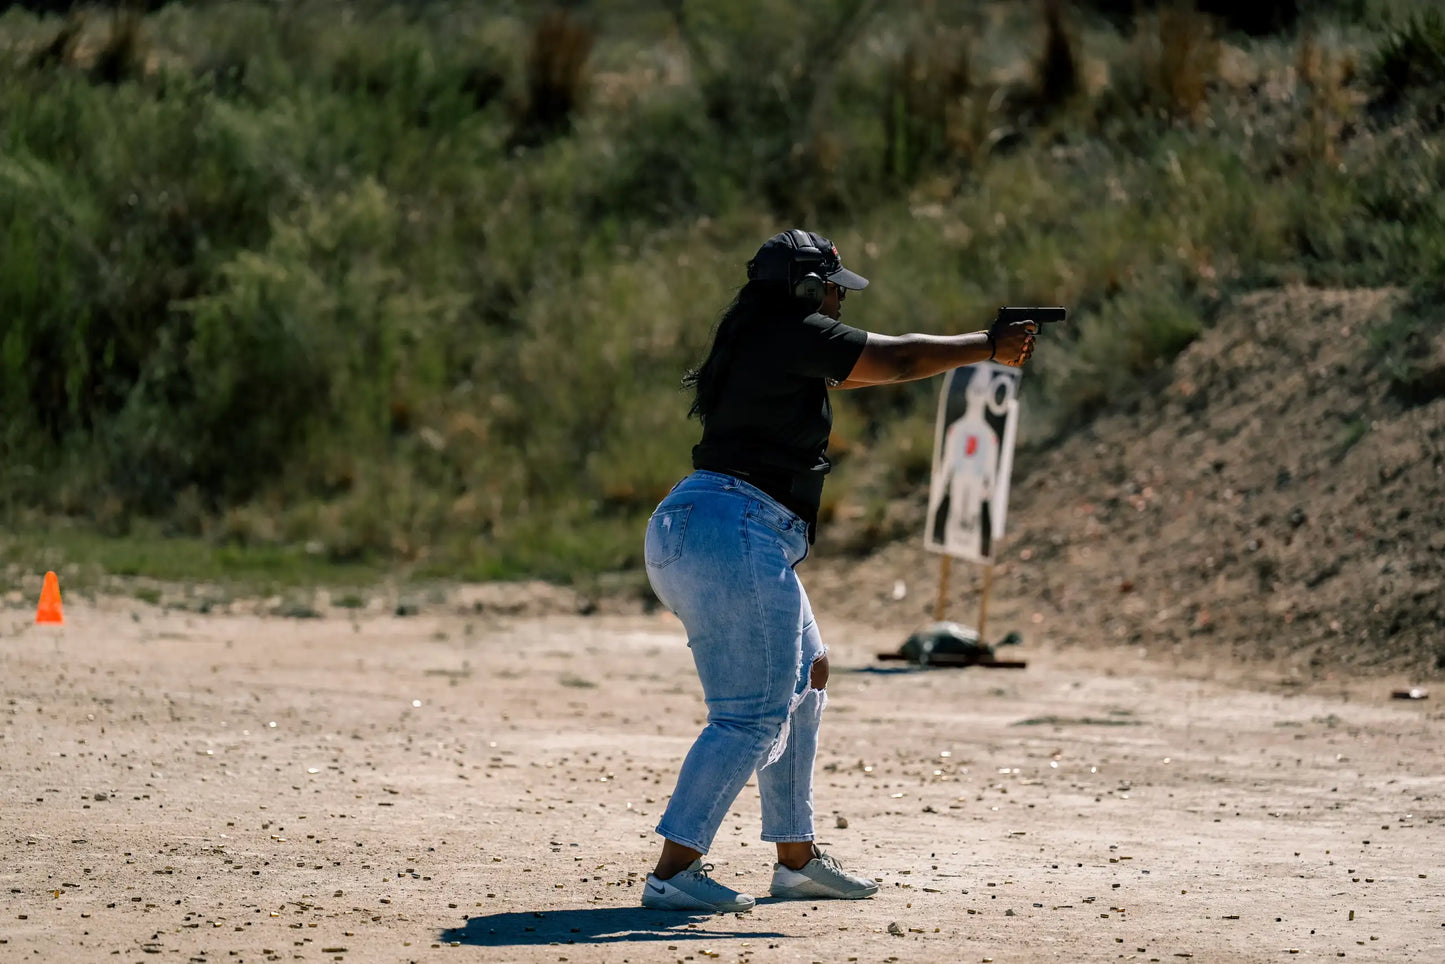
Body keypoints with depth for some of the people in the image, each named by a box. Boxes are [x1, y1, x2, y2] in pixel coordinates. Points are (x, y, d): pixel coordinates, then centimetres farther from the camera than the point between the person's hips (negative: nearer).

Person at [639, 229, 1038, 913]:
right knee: (753, 714, -12)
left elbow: (864, 371, 29)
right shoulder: (793, 333, -7)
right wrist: (988, 347, 7)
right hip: (733, 531, -11)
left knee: (805, 677, 21)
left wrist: (981, 345, 27)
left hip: (686, 534, 11)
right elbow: (895, 361, -6)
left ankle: (796, 859, 25)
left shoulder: (762, 344, 21)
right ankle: (672, 873, -18)